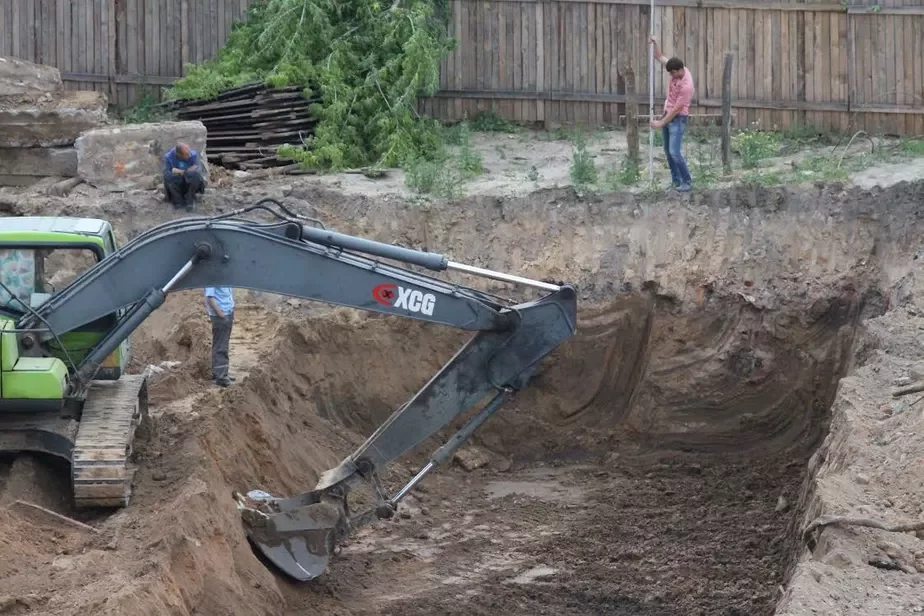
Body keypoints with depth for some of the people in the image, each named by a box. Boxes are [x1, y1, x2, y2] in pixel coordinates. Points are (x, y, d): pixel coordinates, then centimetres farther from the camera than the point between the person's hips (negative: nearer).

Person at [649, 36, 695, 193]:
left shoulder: (686, 86, -29)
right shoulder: (677, 70, -6)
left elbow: (676, 109, -24)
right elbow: (661, 57, 9)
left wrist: (661, 123, -18)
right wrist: (655, 44, -7)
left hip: (678, 119, -9)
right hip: (667, 114, 9)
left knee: (675, 152, -14)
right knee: (668, 151, 11)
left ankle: (687, 182, -6)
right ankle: (676, 180, 19)